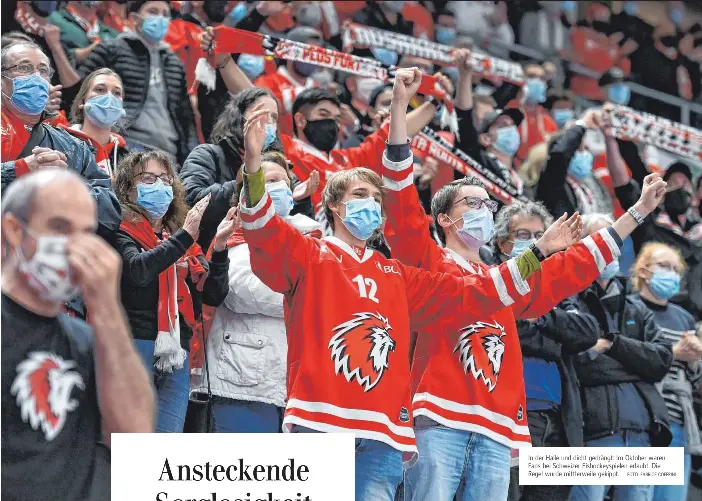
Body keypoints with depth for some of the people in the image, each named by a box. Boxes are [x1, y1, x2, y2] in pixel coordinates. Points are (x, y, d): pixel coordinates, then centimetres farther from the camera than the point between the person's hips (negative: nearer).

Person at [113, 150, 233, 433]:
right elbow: (138, 269, -19)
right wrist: (184, 237, -17)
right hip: (134, 348, -6)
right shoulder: (122, 232, 2)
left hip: (175, 356, 6)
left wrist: (219, 248, -3)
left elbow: (214, 296, 11)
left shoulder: (179, 238, 19)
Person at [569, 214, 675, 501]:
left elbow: (662, 361, 9)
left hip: (642, 431, 6)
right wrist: (630, 360, -8)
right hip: (593, 432, -6)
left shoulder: (635, 308, 22)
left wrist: (612, 344, -3)